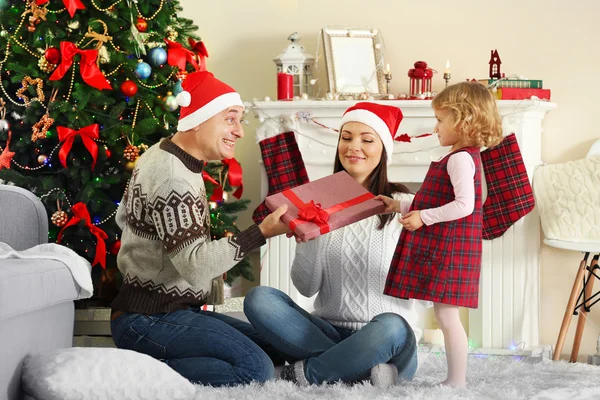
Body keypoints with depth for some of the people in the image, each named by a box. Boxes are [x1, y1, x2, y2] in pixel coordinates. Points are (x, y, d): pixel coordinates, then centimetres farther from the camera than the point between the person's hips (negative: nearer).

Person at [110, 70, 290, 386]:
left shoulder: (161, 155, 12)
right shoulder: (172, 178, -20)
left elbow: (124, 217, 23)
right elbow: (196, 265, -26)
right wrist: (261, 233, -30)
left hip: (168, 309, 11)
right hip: (148, 320, -11)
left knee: (272, 345, 10)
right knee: (256, 369, -25)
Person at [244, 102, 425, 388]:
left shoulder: (404, 206, 1)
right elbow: (306, 287, 2)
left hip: (387, 341, -3)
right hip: (329, 333, 3)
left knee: (390, 327, -38)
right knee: (259, 299, -21)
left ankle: (300, 373, -17)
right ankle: (361, 369, -24)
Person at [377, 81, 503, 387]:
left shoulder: (460, 158, -15)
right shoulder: (462, 157, 17)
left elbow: (464, 205, -25)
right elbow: (441, 203, 24)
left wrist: (423, 217, -19)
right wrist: (400, 207, 22)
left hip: (450, 250, -10)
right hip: (445, 248, 10)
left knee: (447, 316, -7)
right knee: (445, 315, 12)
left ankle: (457, 382, -3)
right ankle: (456, 378, 17)